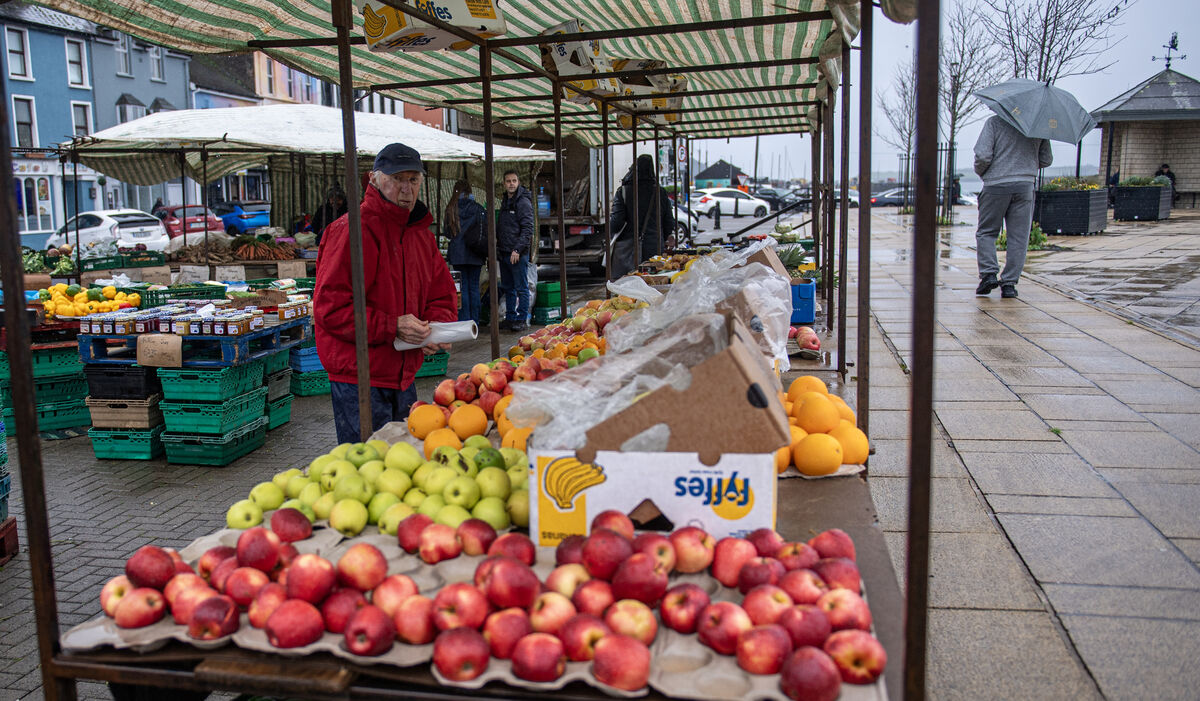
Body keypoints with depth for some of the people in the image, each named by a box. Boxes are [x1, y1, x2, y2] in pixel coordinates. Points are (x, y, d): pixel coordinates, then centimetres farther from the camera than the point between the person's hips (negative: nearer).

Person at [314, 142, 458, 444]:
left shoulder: (421, 234, 12)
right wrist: (392, 327, -22)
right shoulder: (352, 230, -14)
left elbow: (442, 296, 17)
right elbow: (329, 307, -19)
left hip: (404, 376, 8)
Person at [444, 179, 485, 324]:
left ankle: (464, 321, 0)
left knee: (462, 287, 3)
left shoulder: (451, 209, 0)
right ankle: (474, 321, 7)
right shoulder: (478, 208, -2)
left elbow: (448, 232, 6)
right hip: (475, 253, 0)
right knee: (474, 287, 6)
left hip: (457, 253, 0)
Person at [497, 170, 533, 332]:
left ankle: (521, 319, 2)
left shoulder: (523, 202, -9)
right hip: (504, 252, 8)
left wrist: (517, 249, -21)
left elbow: (528, 229, -15)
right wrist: (498, 248, 15)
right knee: (508, 288, 13)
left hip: (518, 253, -8)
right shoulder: (505, 202, 17)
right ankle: (510, 318, 20)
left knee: (521, 288, -2)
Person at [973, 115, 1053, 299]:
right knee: (1018, 237, 5)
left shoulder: (994, 122, -3)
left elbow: (983, 156, -11)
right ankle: (1009, 283, 3)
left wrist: (980, 171, 9)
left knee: (986, 232, 11)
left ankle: (988, 274, -5)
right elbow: (1046, 160, 12)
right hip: (1025, 186, 3)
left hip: (996, 185, -2)